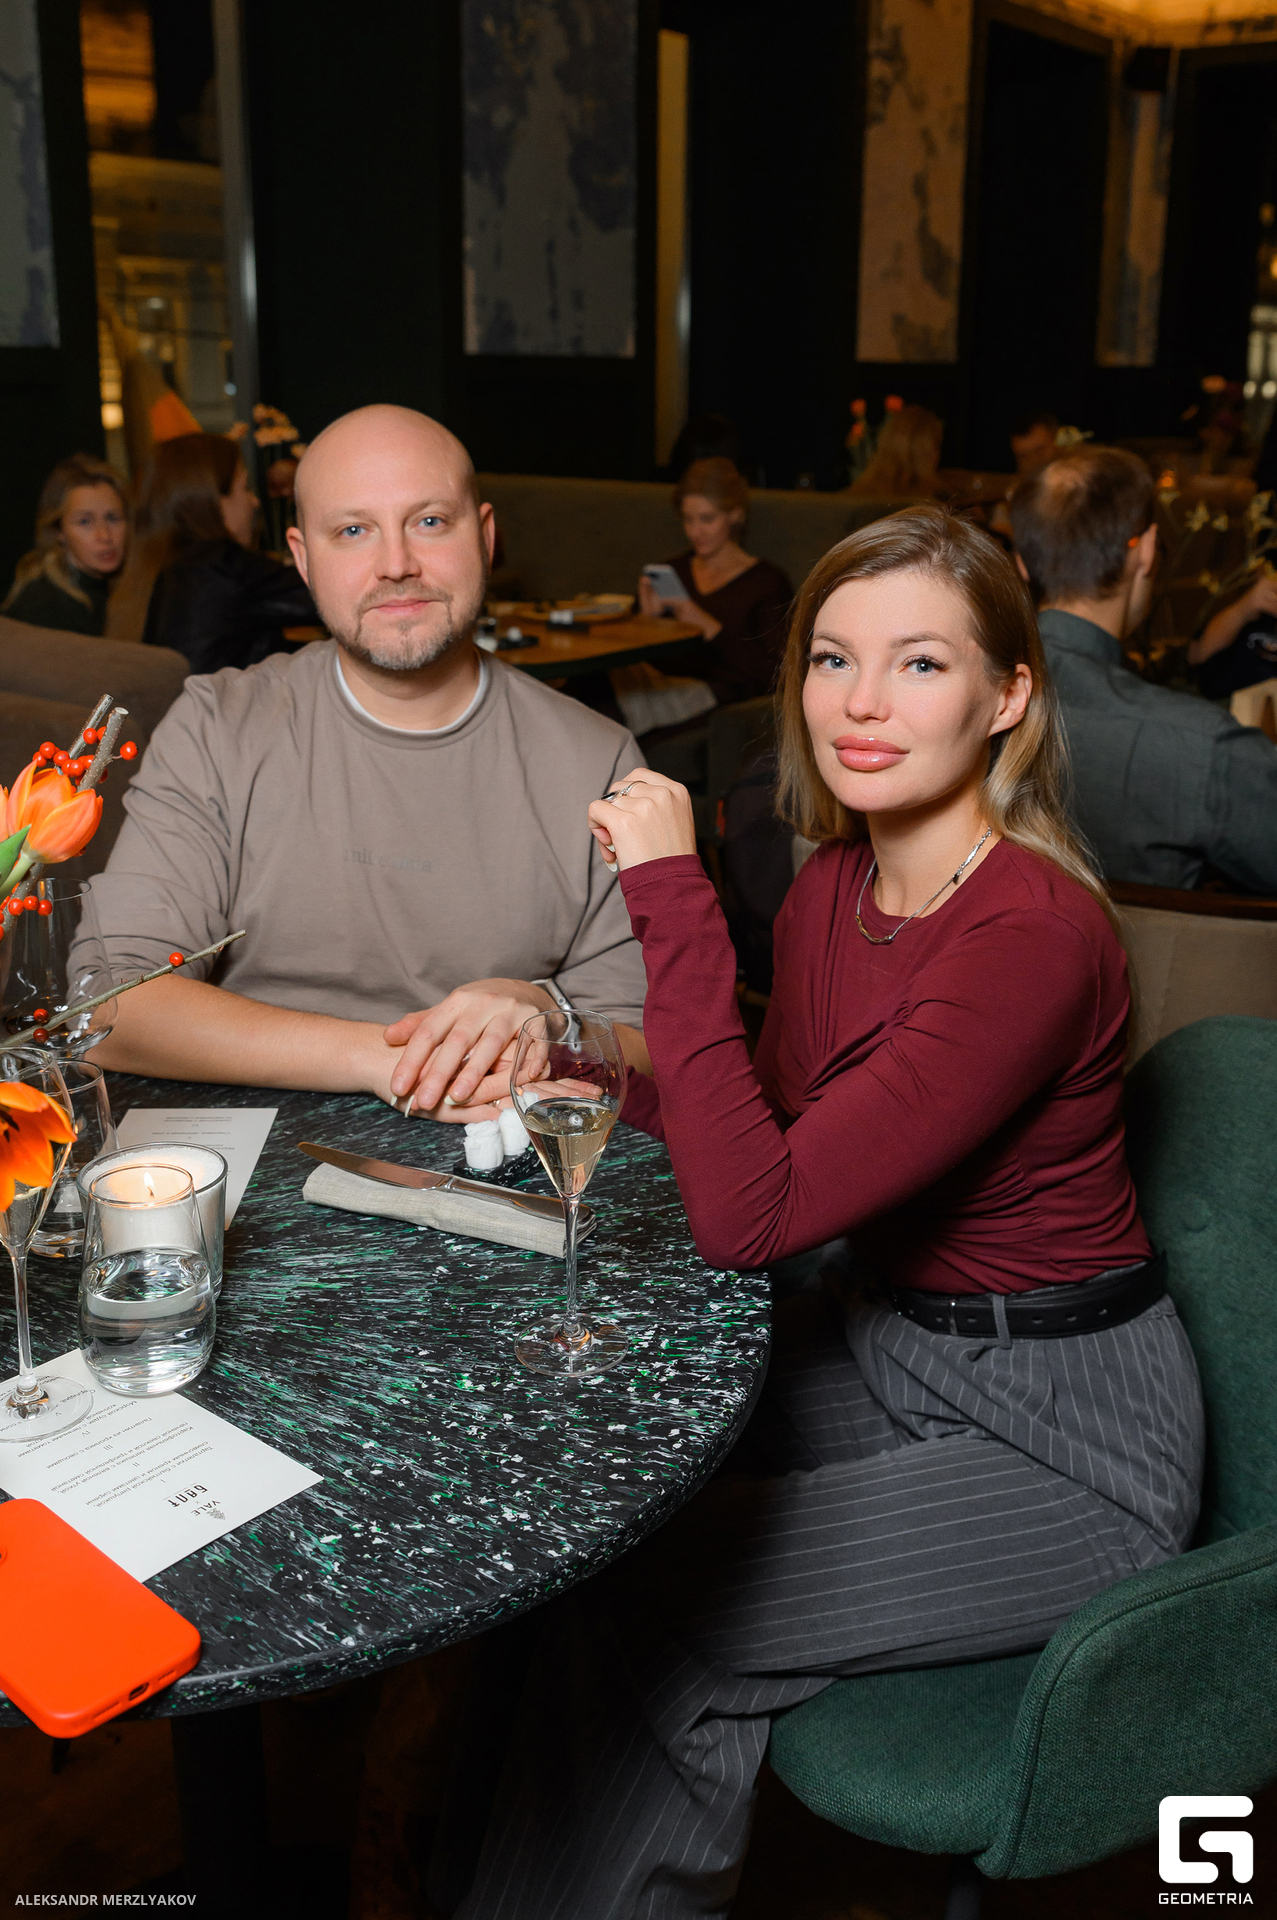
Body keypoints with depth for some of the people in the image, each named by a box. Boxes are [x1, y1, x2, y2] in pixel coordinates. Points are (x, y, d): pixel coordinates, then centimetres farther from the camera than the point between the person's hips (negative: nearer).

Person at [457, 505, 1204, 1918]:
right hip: (888, 1349, 8)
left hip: (1065, 1441, -7)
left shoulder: (1035, 934, -28)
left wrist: (673, 898, -31)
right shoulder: (833, 886, -2)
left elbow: (751, 1217, -32)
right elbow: (788, 1126, 9)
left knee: (660, 1610, -13)